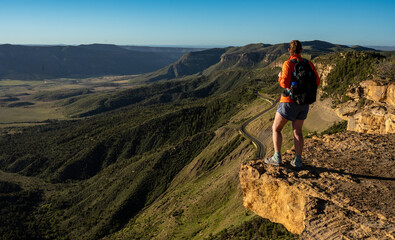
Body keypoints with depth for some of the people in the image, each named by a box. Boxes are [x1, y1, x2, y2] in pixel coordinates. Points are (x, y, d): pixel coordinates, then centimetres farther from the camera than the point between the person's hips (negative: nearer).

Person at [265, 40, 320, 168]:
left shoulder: (288, 63, -13)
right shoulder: (308, 64, 4)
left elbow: (285, 84, -22)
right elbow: (317, 82, 5)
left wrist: (280, 77, 1)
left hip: (289, 101, -5)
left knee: (276, 128, 8)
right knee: (297, 131, 14)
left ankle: (277, 157, 4)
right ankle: (298, 160, 9)